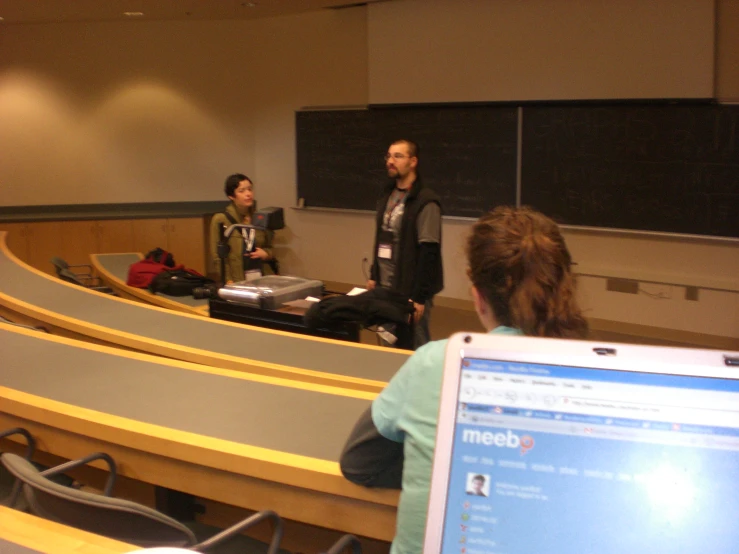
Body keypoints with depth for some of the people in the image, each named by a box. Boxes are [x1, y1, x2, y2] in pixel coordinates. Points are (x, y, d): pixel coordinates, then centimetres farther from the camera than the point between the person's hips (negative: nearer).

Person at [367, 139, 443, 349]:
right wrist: (374, 276, 14)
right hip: (385, 289, 7)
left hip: (410, 292, -7)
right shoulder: (387, 196, 11)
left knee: (415, 348, 2)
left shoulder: (426, 202, -13)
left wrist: (419, 297, -19)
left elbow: (428, 253, -17)